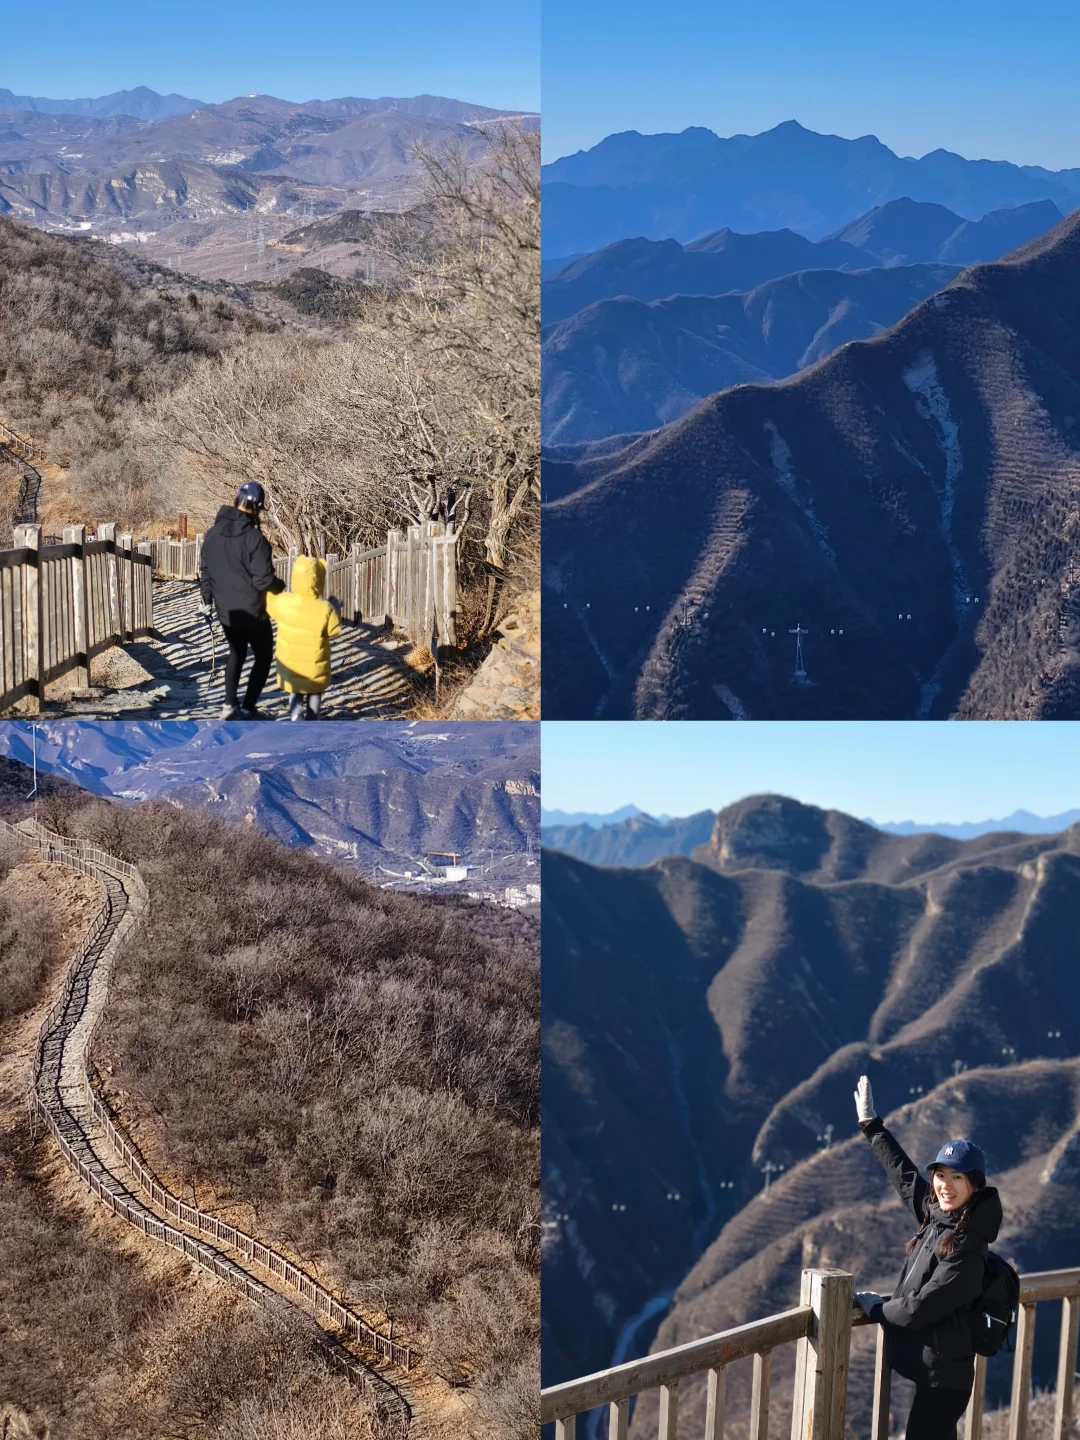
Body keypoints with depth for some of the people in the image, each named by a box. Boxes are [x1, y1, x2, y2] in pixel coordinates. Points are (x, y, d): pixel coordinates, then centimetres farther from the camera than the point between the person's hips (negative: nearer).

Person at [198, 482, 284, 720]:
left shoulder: (213, 533, 0)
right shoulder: (254, 537, -22)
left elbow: (205, 571, 9)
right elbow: (263, 580, -22)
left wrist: (207, 600, 22)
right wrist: (280, 586, -2)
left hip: (225, 611, 6)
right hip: (252, 612, -6)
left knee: (236, 654, 25)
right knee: (263, 657, 11)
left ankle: (229, 705, 22)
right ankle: (247, 710, 7)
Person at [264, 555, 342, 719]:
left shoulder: (282, 602, -18)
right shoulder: (325, 609, -25)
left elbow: (269, 601, 4)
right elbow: (333, 631, -9)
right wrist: (335, 610, 6)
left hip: (290, 666, 2)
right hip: (315, 668, -2)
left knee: (296, 693, 23)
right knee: (315, 693, 24)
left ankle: (295, 714, -3)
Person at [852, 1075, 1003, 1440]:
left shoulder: (966, 1250, -21)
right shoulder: (936, 1216, 2)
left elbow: (918, 1310, -20)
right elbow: (904, 1173, 16)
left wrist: (874, 1307, -1)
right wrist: (870, 1124, 24)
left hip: (942, 1374, -9)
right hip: (933, 1367, 9)